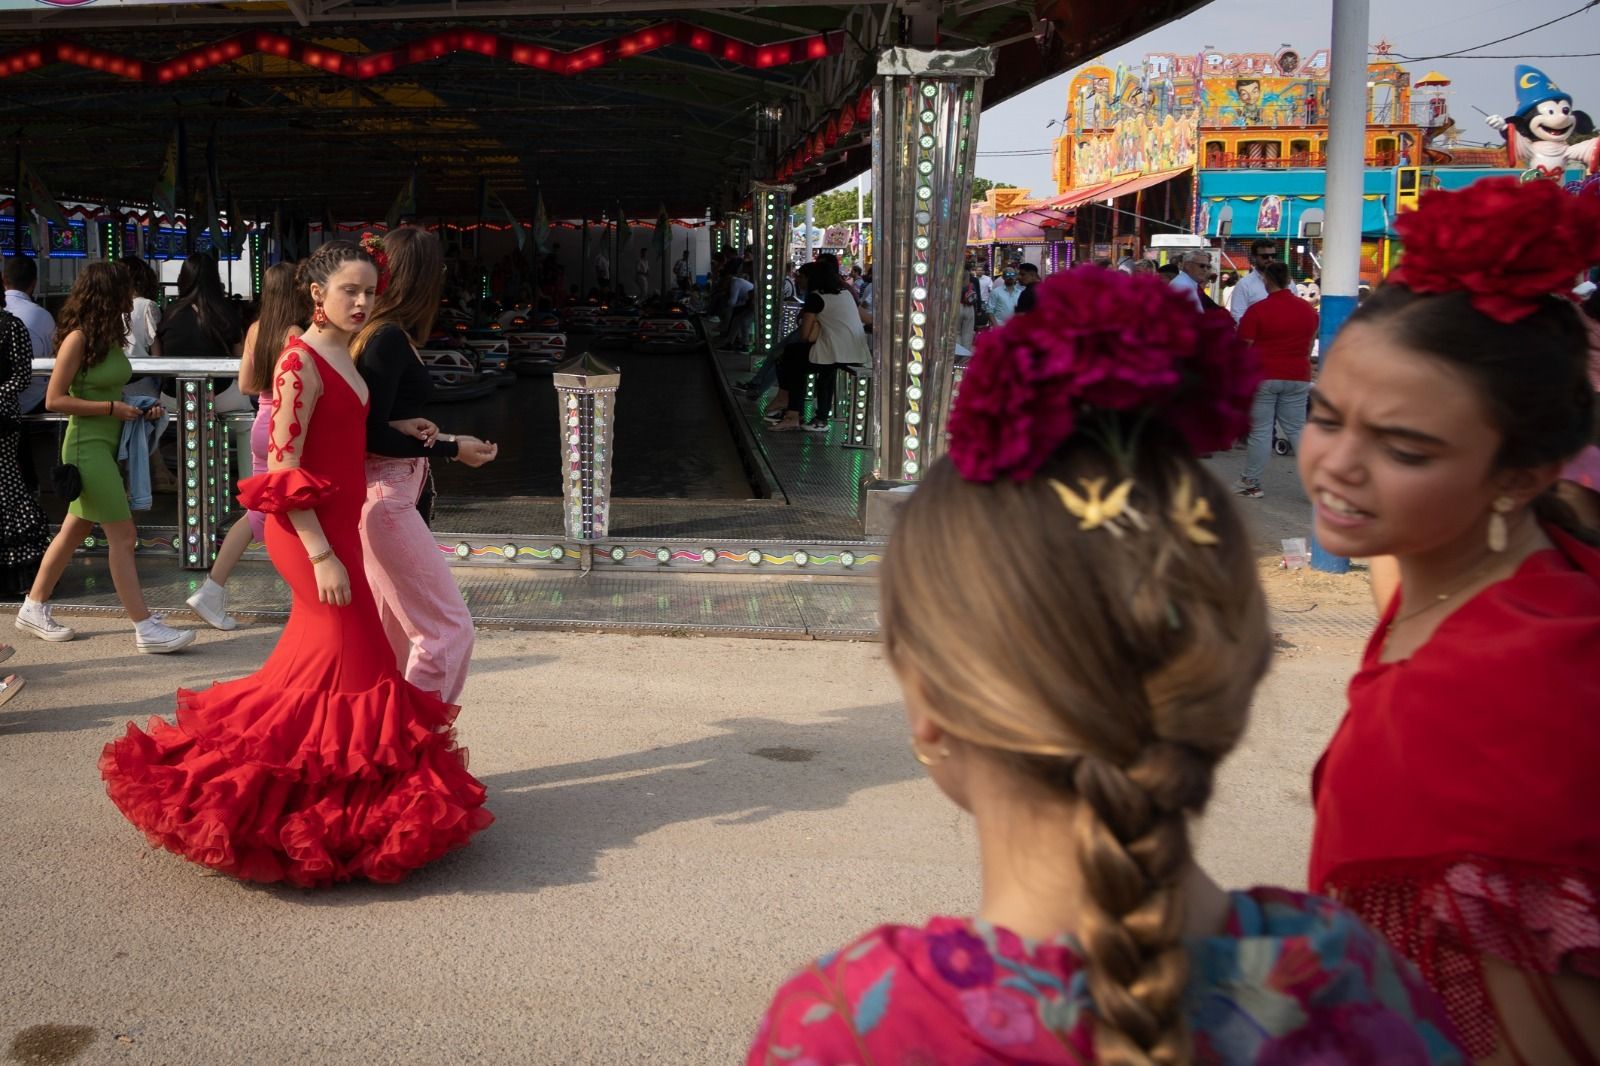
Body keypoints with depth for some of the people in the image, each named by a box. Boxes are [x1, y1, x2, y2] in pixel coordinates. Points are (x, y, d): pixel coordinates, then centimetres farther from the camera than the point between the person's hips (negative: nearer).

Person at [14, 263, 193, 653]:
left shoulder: (108, 338, 10)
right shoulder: (78, 338, -15)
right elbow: (55, 400, -16)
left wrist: (141, 408, 4)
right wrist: (113, 409, -18)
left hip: (108, 444, 9)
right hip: (88, 446, -9)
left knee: (74, 530, 15)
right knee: (123, 535, -9)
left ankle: (33, 609, 28)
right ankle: (145, 629, -6)